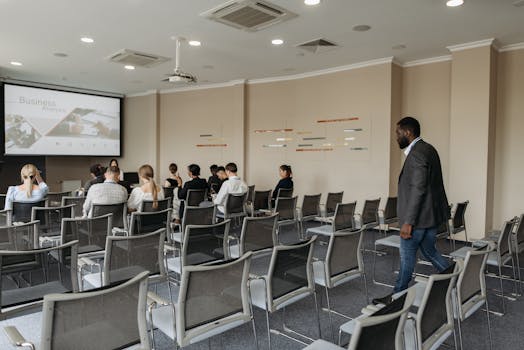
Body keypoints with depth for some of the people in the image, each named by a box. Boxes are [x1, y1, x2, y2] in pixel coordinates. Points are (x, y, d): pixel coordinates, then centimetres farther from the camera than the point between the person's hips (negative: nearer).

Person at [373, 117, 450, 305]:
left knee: (407, 256, 4)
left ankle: (398, 296, 19)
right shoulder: (428, 149, 11)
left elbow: (418, 190, -25)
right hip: (431, 214, 9)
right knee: (430, 251, 21)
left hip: (418, 217, -9)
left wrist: (408, 222, -23)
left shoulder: (416, 154, -20)